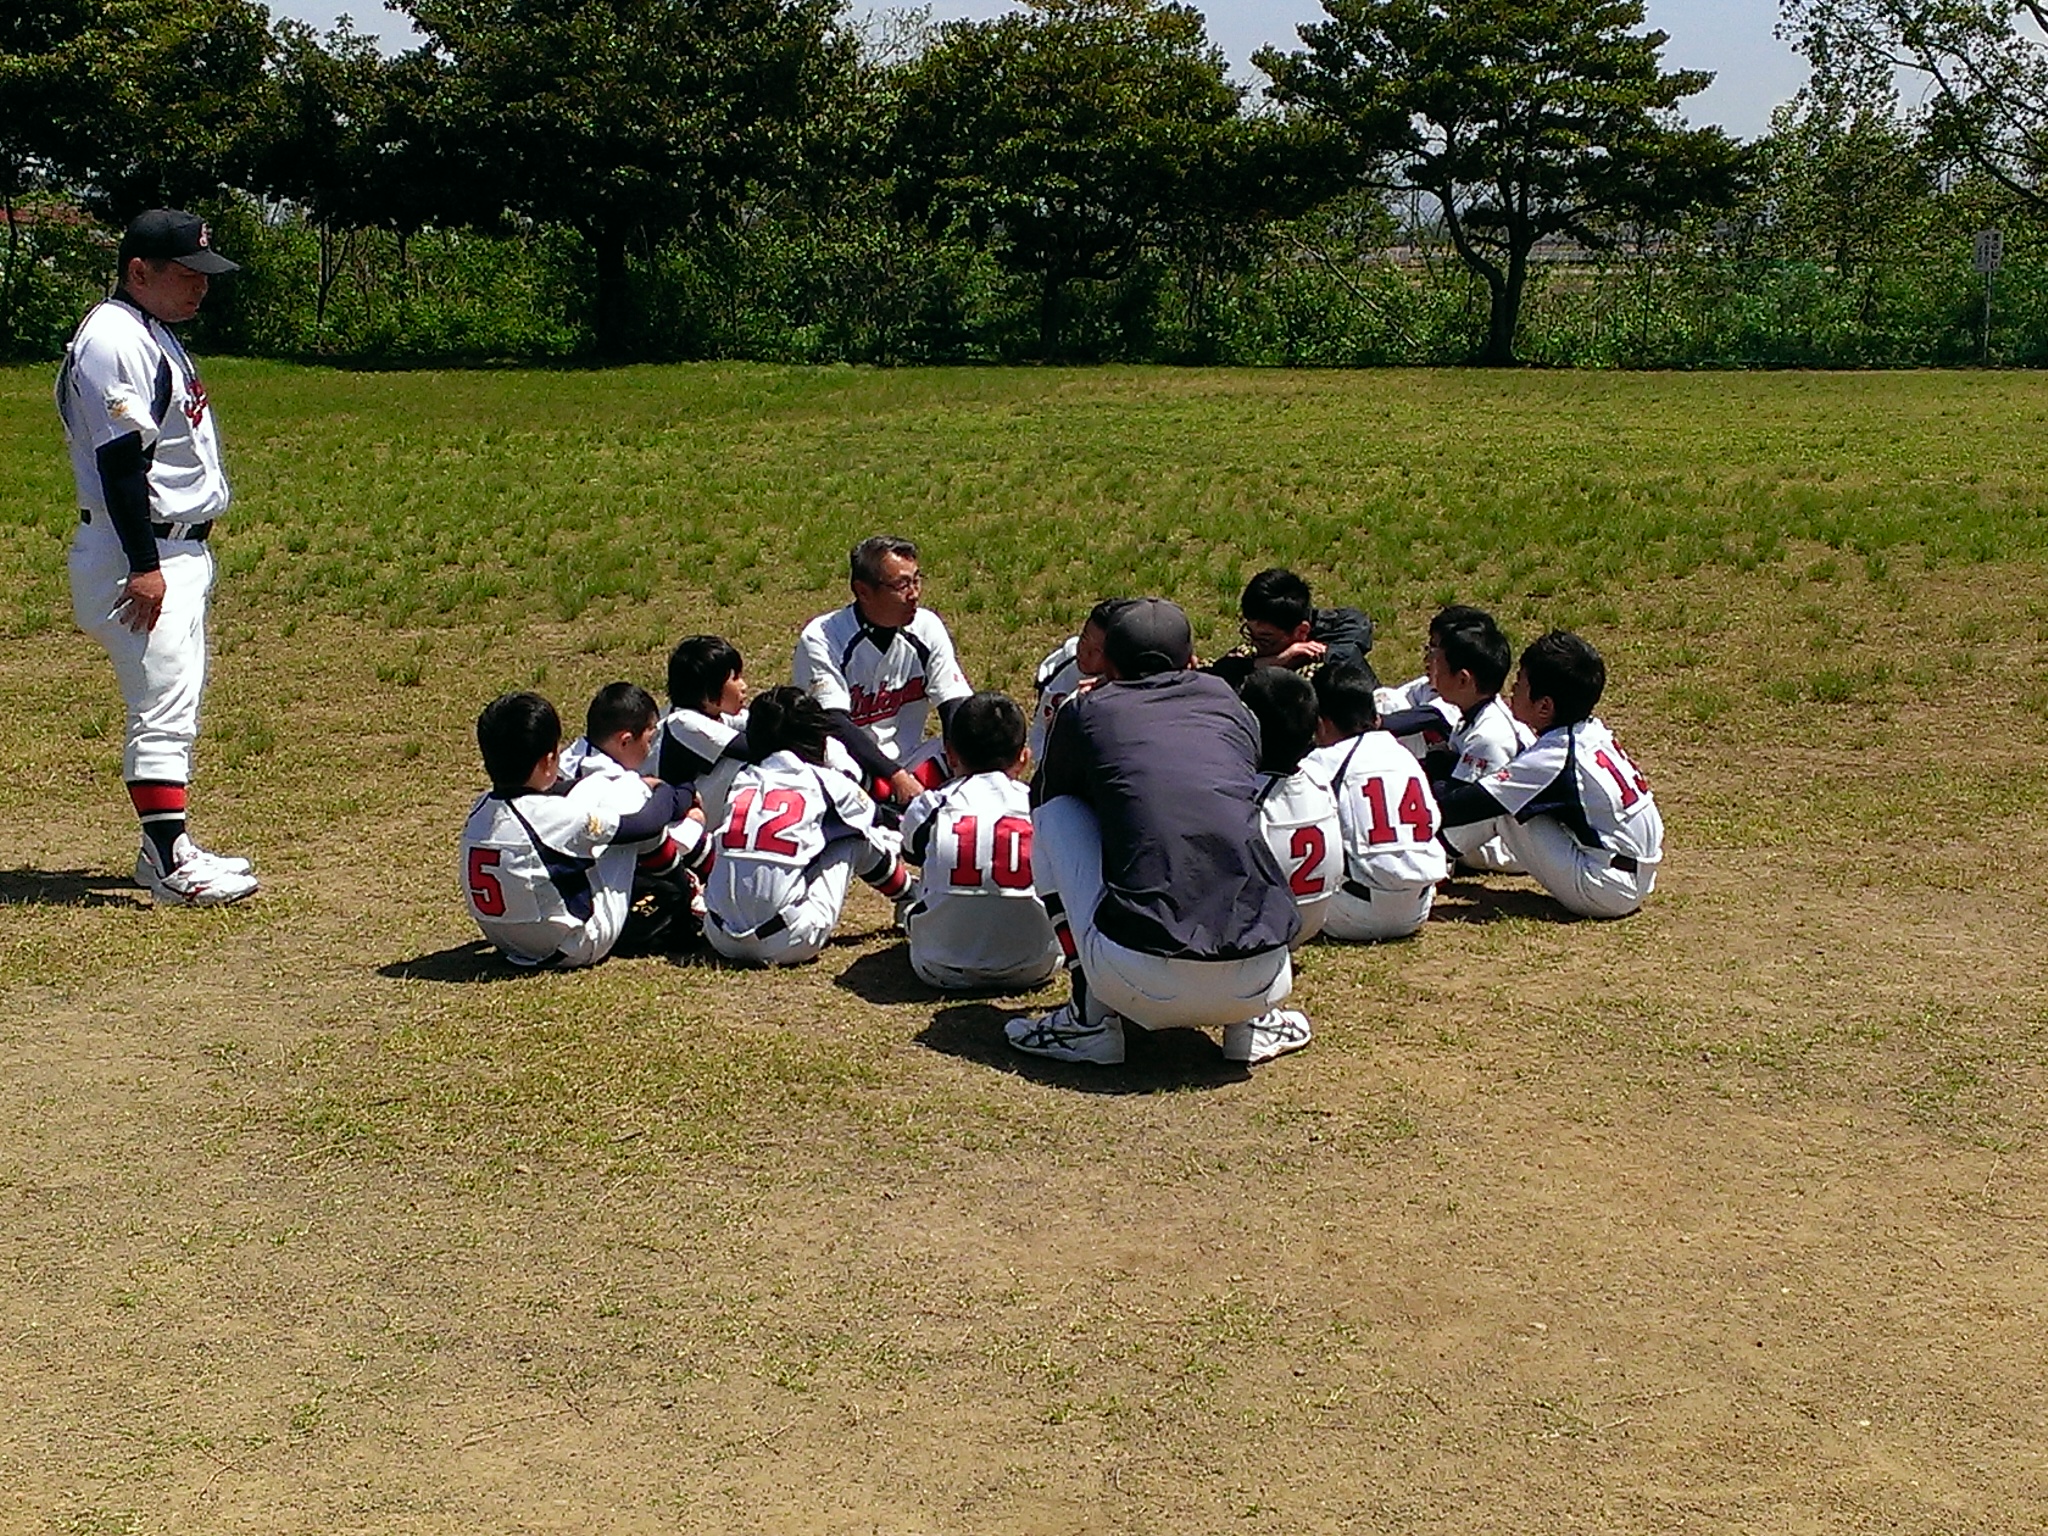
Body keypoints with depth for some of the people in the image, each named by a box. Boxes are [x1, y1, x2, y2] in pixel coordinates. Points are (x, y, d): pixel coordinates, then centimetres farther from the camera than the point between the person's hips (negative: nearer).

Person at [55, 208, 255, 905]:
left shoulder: (154, 333, 16)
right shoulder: (113, 340, -16)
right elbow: (119, 461, -22)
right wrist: (143, 566, -25)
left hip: (181, 548, 11)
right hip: (142, 554, -11)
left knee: (175, 703, 13)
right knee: (163, 707, -11)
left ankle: (164, 846, 20)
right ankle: (170, 865, -10)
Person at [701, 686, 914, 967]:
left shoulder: (740, 781, 12)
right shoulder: (826, 783, 4)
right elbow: (876, 818, 19)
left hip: (722, 940, 4)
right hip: (790, 943, -4)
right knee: (859, 835, 17)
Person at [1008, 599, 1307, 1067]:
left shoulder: (1085, 713, 11)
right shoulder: (1226, 702, 19)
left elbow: (1045, 799, 30)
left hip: (1142, 984, -3)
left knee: (1054, 815, 19)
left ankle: (1090, 1019, 15)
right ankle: (1255, 1020, 17)